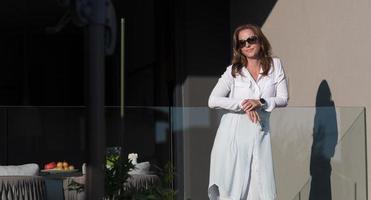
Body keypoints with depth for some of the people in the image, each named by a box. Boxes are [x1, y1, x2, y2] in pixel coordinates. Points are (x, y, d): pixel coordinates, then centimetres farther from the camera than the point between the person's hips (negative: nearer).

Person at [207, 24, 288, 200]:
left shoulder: (275, 65, 7)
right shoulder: (233, 71, 3)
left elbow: (283, 99, 4)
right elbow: (213, 101, -6)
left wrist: (260, 102, -12)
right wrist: (243, 105, -16)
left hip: (259, 134, 1)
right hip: (233, 135, -1)